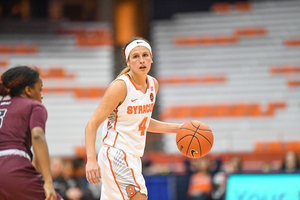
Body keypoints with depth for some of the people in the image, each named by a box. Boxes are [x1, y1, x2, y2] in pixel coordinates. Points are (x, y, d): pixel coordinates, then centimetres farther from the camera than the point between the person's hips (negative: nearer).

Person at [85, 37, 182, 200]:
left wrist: (178, 128, 16)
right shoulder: (120, 86, -16)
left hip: (132, 158, 8)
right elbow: (92, 124, -17)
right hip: (116, 155, -8)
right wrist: (91, 160, -29)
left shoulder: (153, 84, 8)